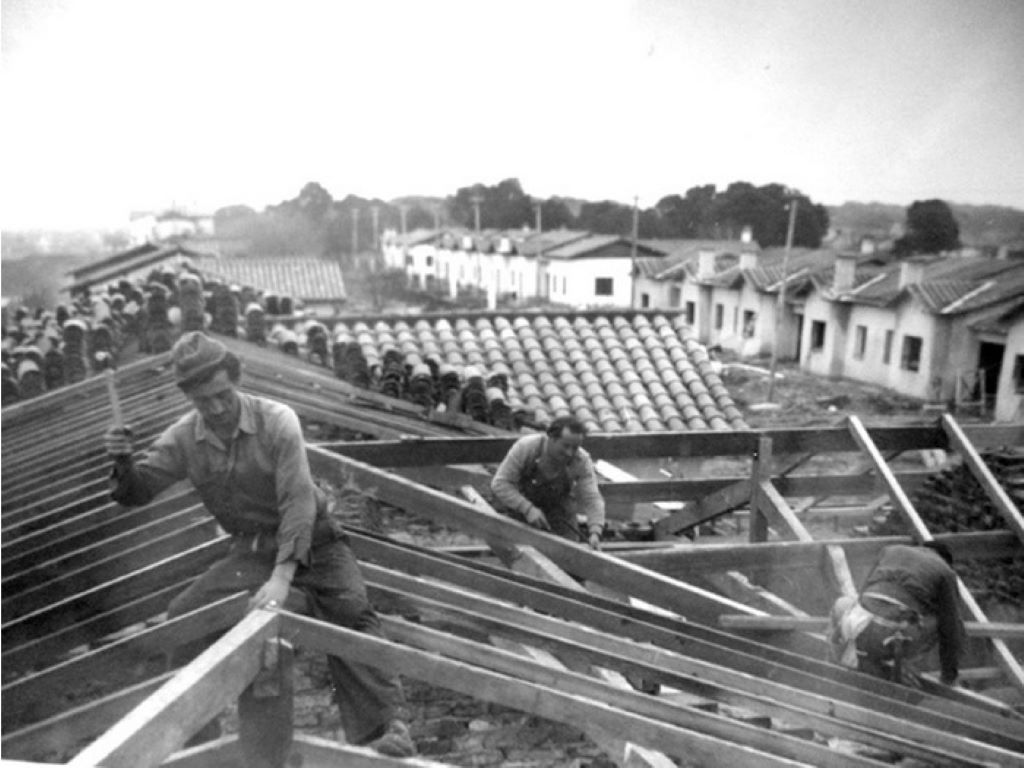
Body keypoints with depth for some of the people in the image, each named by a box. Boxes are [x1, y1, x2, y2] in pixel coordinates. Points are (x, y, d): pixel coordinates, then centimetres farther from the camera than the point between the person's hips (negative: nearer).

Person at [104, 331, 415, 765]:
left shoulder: (277, 422, -23)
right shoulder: (183, 439, -9)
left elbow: (298, 501, -28)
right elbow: (136, 492, -4)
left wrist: (283, 576, -35)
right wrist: (123, 464, -29)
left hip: (309, 540, -3)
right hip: (252, 551, 4)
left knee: (351, 614, -17)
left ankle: (386, 722, -5)